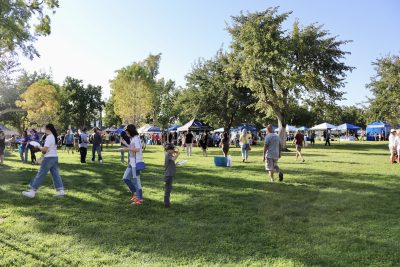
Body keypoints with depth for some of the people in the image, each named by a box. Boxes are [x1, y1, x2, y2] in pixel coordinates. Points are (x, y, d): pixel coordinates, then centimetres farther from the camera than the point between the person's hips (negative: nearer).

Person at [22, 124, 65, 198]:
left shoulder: (49, 137, -14)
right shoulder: (54, 137, 13)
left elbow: (44, 149, -19)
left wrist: (38, 147, -2)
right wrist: (41, 148, 10)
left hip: (49, 158, -9)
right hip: (55, 157, 9)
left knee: (40, 174, -3)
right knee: (55, 174, 8)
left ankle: (32, 192, 3)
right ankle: (61, 191, 5)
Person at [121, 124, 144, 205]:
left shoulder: (136, 138, -14)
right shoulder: (133, 139, 15)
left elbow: (137, 149, -27)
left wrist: (127, 149, -21)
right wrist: (126, 144, 21)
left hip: (136, 163, -10)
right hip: (132, 162, 10)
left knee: (136, 180, -2)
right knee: (125, 178, 12)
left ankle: (140, 199, 7)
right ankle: (135, 193, 20)